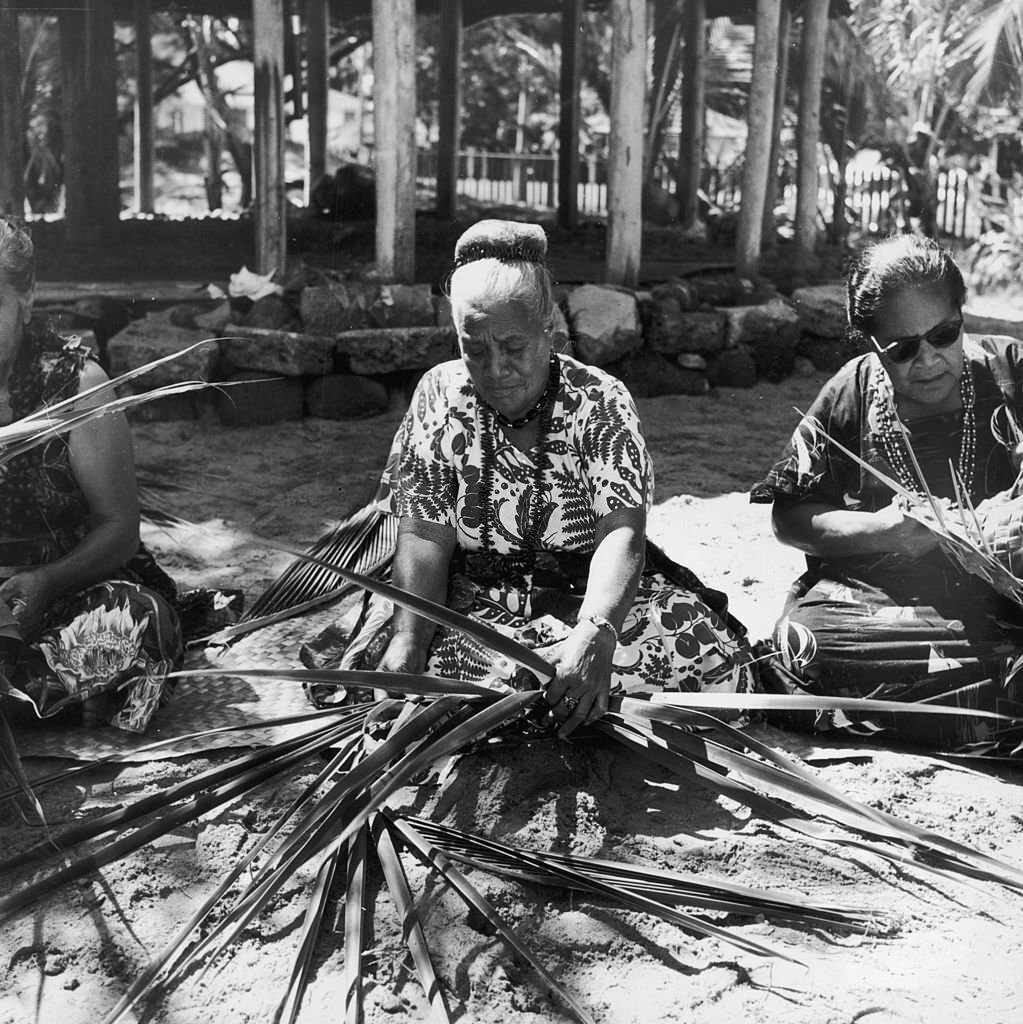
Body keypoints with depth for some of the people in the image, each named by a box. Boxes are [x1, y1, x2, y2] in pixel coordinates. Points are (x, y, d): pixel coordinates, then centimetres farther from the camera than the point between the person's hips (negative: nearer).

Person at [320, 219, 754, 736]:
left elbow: (621, 534, -21)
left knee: (709, 654, -26)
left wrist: (594, 636, -41)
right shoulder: (440, 396, -3)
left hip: (595, 596, -1)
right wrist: (408, 643, -27)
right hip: (474, 602, 1)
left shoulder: (599, 400, -9)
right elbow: (424, 538, -8)